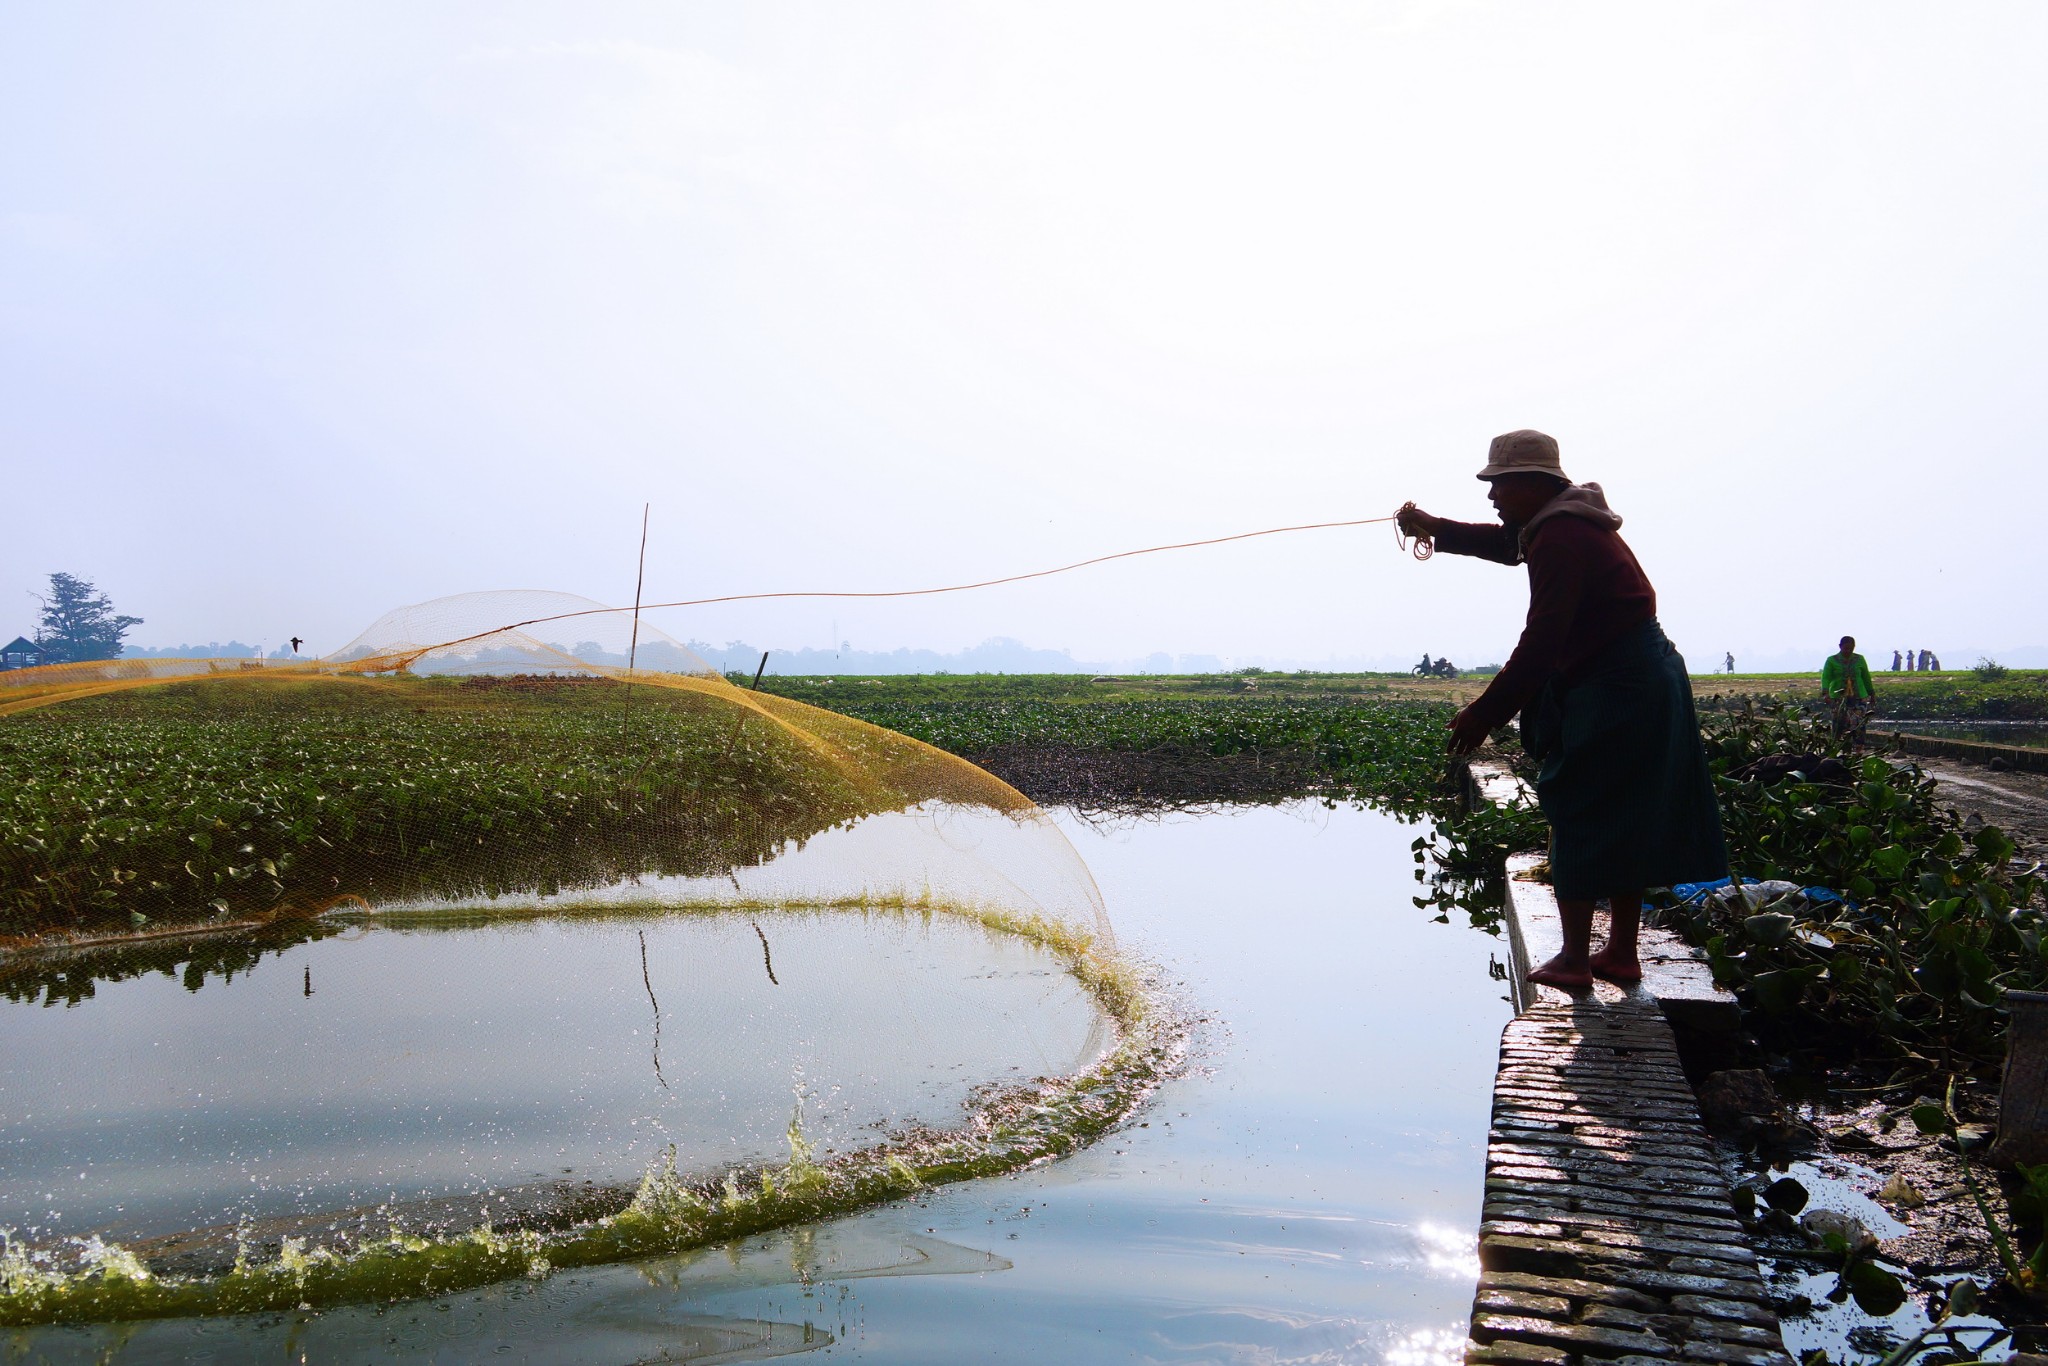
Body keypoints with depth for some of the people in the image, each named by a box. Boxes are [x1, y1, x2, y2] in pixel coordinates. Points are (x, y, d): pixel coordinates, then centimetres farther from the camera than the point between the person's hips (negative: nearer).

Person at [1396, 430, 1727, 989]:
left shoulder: (1560, 537, -18)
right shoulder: (1564, 521, 13)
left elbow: (1541, 641, -23)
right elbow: (1506, 542, 34)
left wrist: (1486, 712, -21)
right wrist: (1435, 528, 31)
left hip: (1616, 691, -10)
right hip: (1646, 680, 11)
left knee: (1580, 815, -5)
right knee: (1624, 819, 14)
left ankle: (1574, 957, -1)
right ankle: (1622, 952, 21)